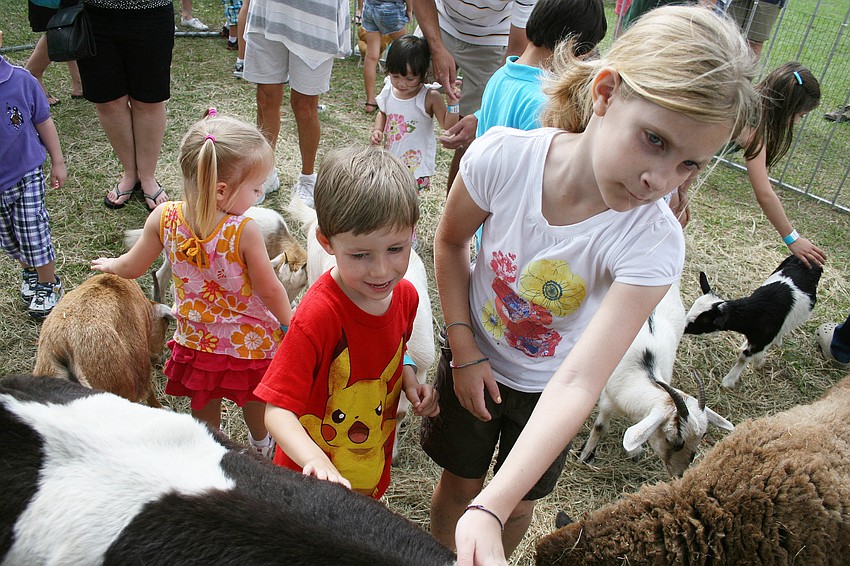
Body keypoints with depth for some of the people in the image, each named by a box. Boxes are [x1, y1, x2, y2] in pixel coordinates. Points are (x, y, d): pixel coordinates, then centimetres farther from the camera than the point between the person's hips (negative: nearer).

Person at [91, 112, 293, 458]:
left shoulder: (163, 218, -18)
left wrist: (109, 265, 21)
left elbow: (132, 268, -2)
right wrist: (288, 324, -2)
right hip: (249, 339, -3)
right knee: (254, 399, 26)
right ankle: (261, 445, 52)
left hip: (196, 338, 3)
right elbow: (269, 290, -21)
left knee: (204, 407, 27)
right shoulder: (244, 230, -31)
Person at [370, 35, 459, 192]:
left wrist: (452, 102, -26)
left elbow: (448, 125, -12)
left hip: (416, 165, -5)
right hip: (390, 159, 6)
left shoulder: (430, 98, -16)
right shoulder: (389, 90, -1)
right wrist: (377, 130, 1)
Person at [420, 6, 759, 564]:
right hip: (476, 359, 0)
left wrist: (489, 510, -49)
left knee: (519, 506, 19)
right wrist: (465, 351, -12)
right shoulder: (503, 156, -31)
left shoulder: (652, 243, -33)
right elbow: (451, 241, -10)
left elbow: (577, 382, -40)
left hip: (546, 388, 0)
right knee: (460, 482, 19)